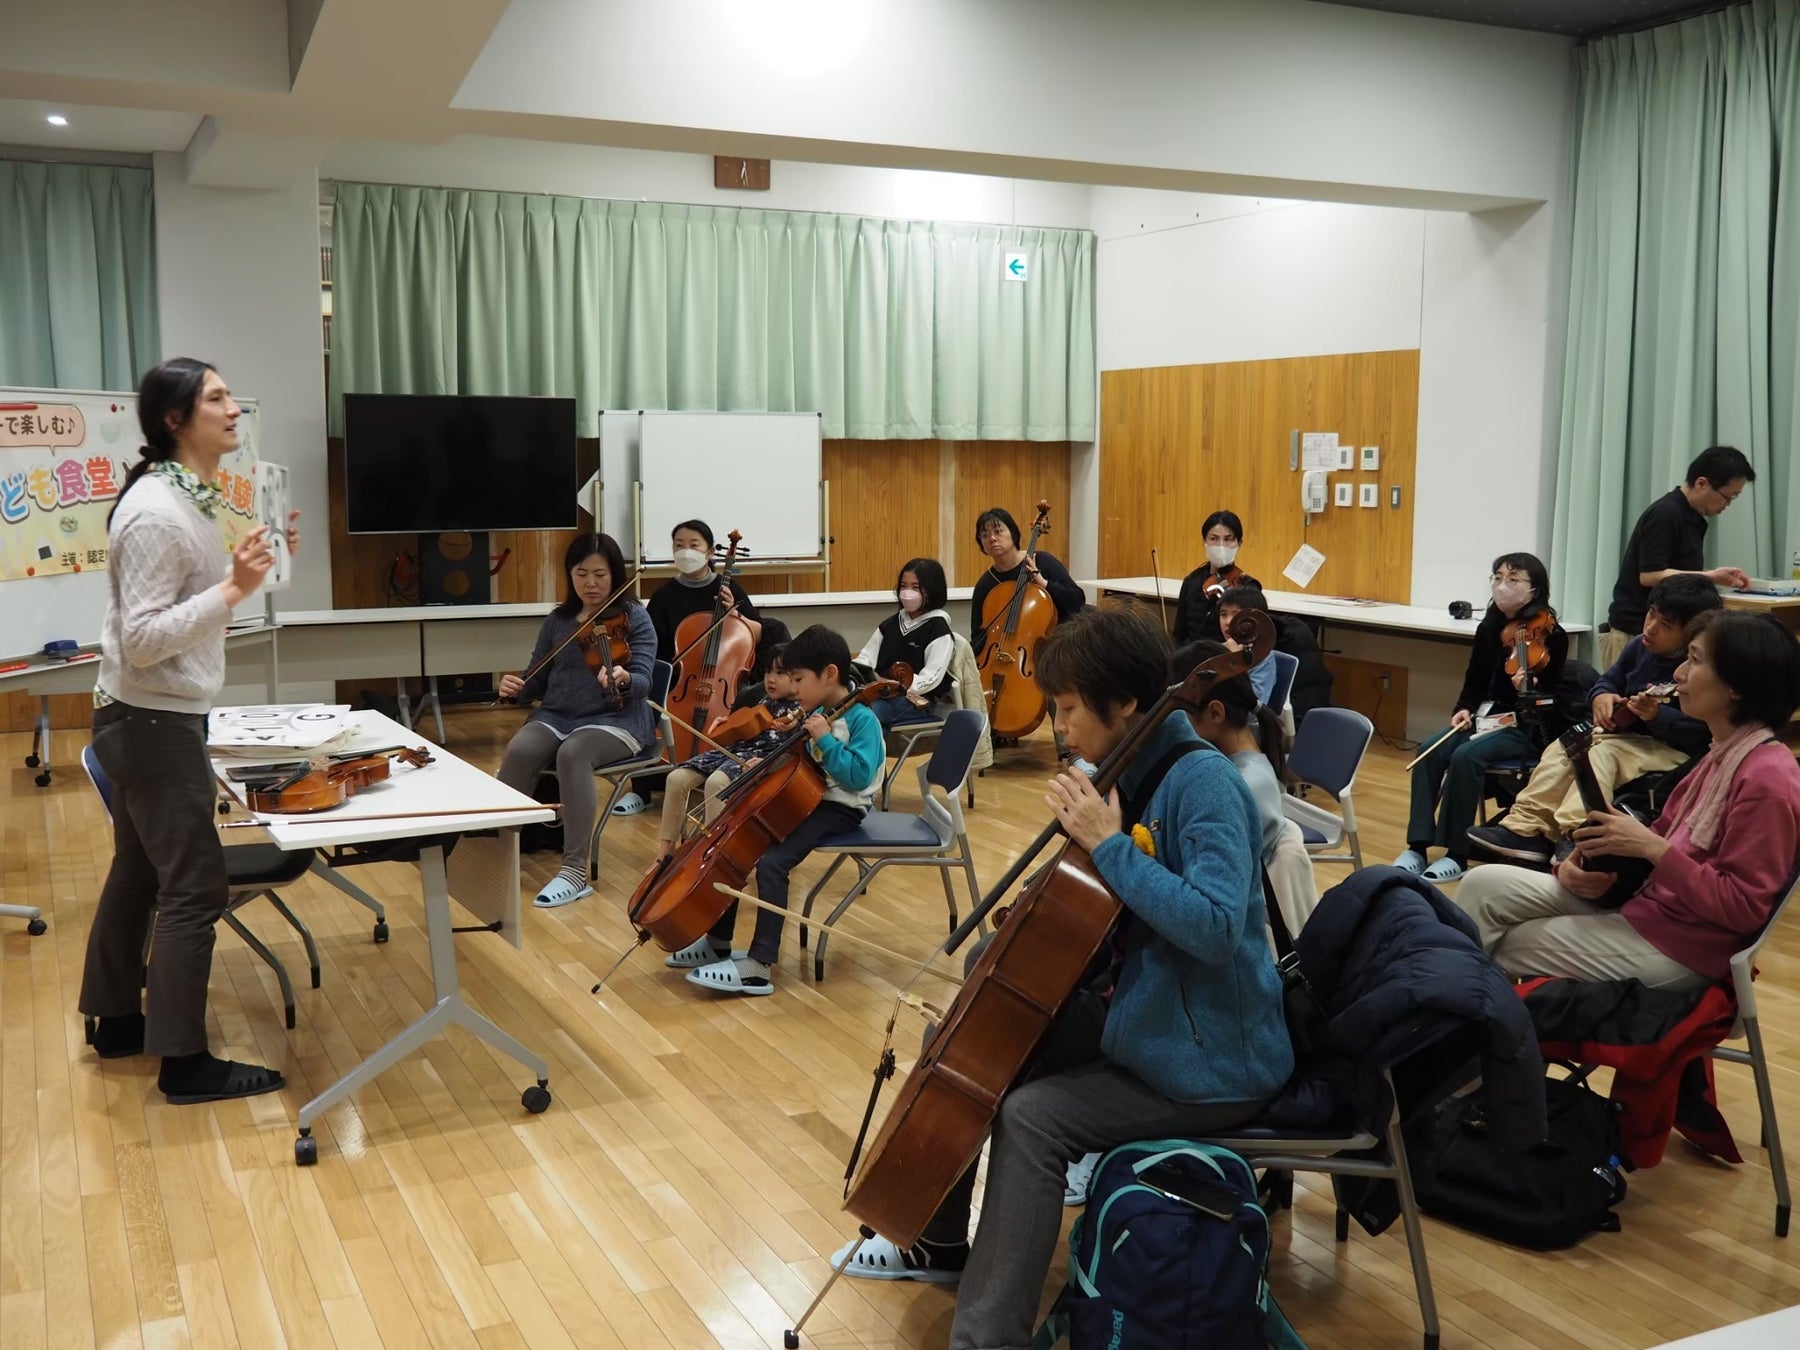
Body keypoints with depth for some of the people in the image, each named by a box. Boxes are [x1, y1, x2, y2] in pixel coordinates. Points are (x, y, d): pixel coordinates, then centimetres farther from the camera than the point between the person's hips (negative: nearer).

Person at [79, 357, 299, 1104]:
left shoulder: (190, 497, 9)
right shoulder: (155, 512, -22)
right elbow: (142, 640, -24)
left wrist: (250, 567, 7)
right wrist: (235, 589, -29)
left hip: (153, 719, 10)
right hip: (151, 722, -10)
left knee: (139, 871, 19)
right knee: (194, 886, -5)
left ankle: (115, 1020, 32)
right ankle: (184, 1062, 3)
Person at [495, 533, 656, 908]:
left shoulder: (634, 618, -3)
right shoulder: (557, 620, 11)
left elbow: (642, 682, -14)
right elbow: (537, 682, 13)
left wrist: (622, 680, -37)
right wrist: (517, 688, -10)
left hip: (616, 719, -4)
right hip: (556, 716, 4)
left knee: (572, 753, -36)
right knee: (520, 750, -29)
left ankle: (575, 871, -33)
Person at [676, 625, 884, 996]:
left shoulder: (862, 720, -17)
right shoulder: (819, 714, 9)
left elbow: (857, 777, -27)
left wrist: (824, 740, -26)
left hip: (840, 808, -9)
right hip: (807, 798, 9)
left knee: (771, 863, -28)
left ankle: (757, 968, -26)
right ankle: (718, 943, 14)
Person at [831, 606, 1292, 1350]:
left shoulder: (1202, 780, -22)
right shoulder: (1131, 774, 4)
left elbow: (1213, 927, -35)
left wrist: (1109, 844, -30)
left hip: (1209, 1059, -9)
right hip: (1137, 1014, 9)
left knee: (1030, 1119, -22)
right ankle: (941, 1243, 28)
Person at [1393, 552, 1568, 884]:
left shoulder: (1550, 635, -10)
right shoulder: (1489, 628, 7)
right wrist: (1464, 709, -3)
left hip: (1525, 728, -6)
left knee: (1466, 756, -31)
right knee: (1431, 751, -21)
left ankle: (1457, 854, -22)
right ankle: (1418, 846, -19)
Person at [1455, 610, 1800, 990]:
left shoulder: (1766, 779, -21)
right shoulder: (1723, 755, 9)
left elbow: (1744, 909, -23)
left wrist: (1651, 848, -23)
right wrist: (1575, 866, -4)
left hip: (1677, 948, -9)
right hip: (1644, 906, 9)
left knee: (1493, 949, -3)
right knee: (1485, 885, 0)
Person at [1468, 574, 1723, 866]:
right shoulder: (1639, 647, 5)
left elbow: (1698, 731, -25)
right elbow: (1611, 679, 21)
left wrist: (1657, 716, -38)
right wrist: (1601, 696, -2)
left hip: (1668, 749, -8)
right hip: (1625, 733, 8)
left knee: (1603, 753, -30)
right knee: (1564, 747, -9)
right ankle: (1526, 828, -15)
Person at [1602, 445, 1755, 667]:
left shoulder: (1693, 519, 12)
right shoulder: (1664, 515, -16)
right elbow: (1650, 575, -21)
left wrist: (1719, 577, 4)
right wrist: (1711, 576, -20)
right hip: (1634, 633, -9)